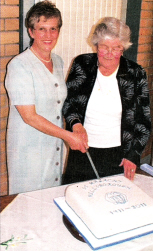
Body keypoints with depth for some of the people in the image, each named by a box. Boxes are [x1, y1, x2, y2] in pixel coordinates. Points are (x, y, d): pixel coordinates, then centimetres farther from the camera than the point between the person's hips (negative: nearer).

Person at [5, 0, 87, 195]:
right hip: (29, 149, -6)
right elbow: (29, 117, -20)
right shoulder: (19, 66, -17)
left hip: (55, 146, 6)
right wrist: (67, 136, -17)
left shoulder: (58, 62, 6)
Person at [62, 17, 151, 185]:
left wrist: (133, 155, -3)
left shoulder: (136, 75, -5)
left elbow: (143, 120, 0)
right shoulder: (81, 65, -3)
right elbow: (67, 101, 4)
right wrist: (75, 123, -15)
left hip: (118, 155, -1)